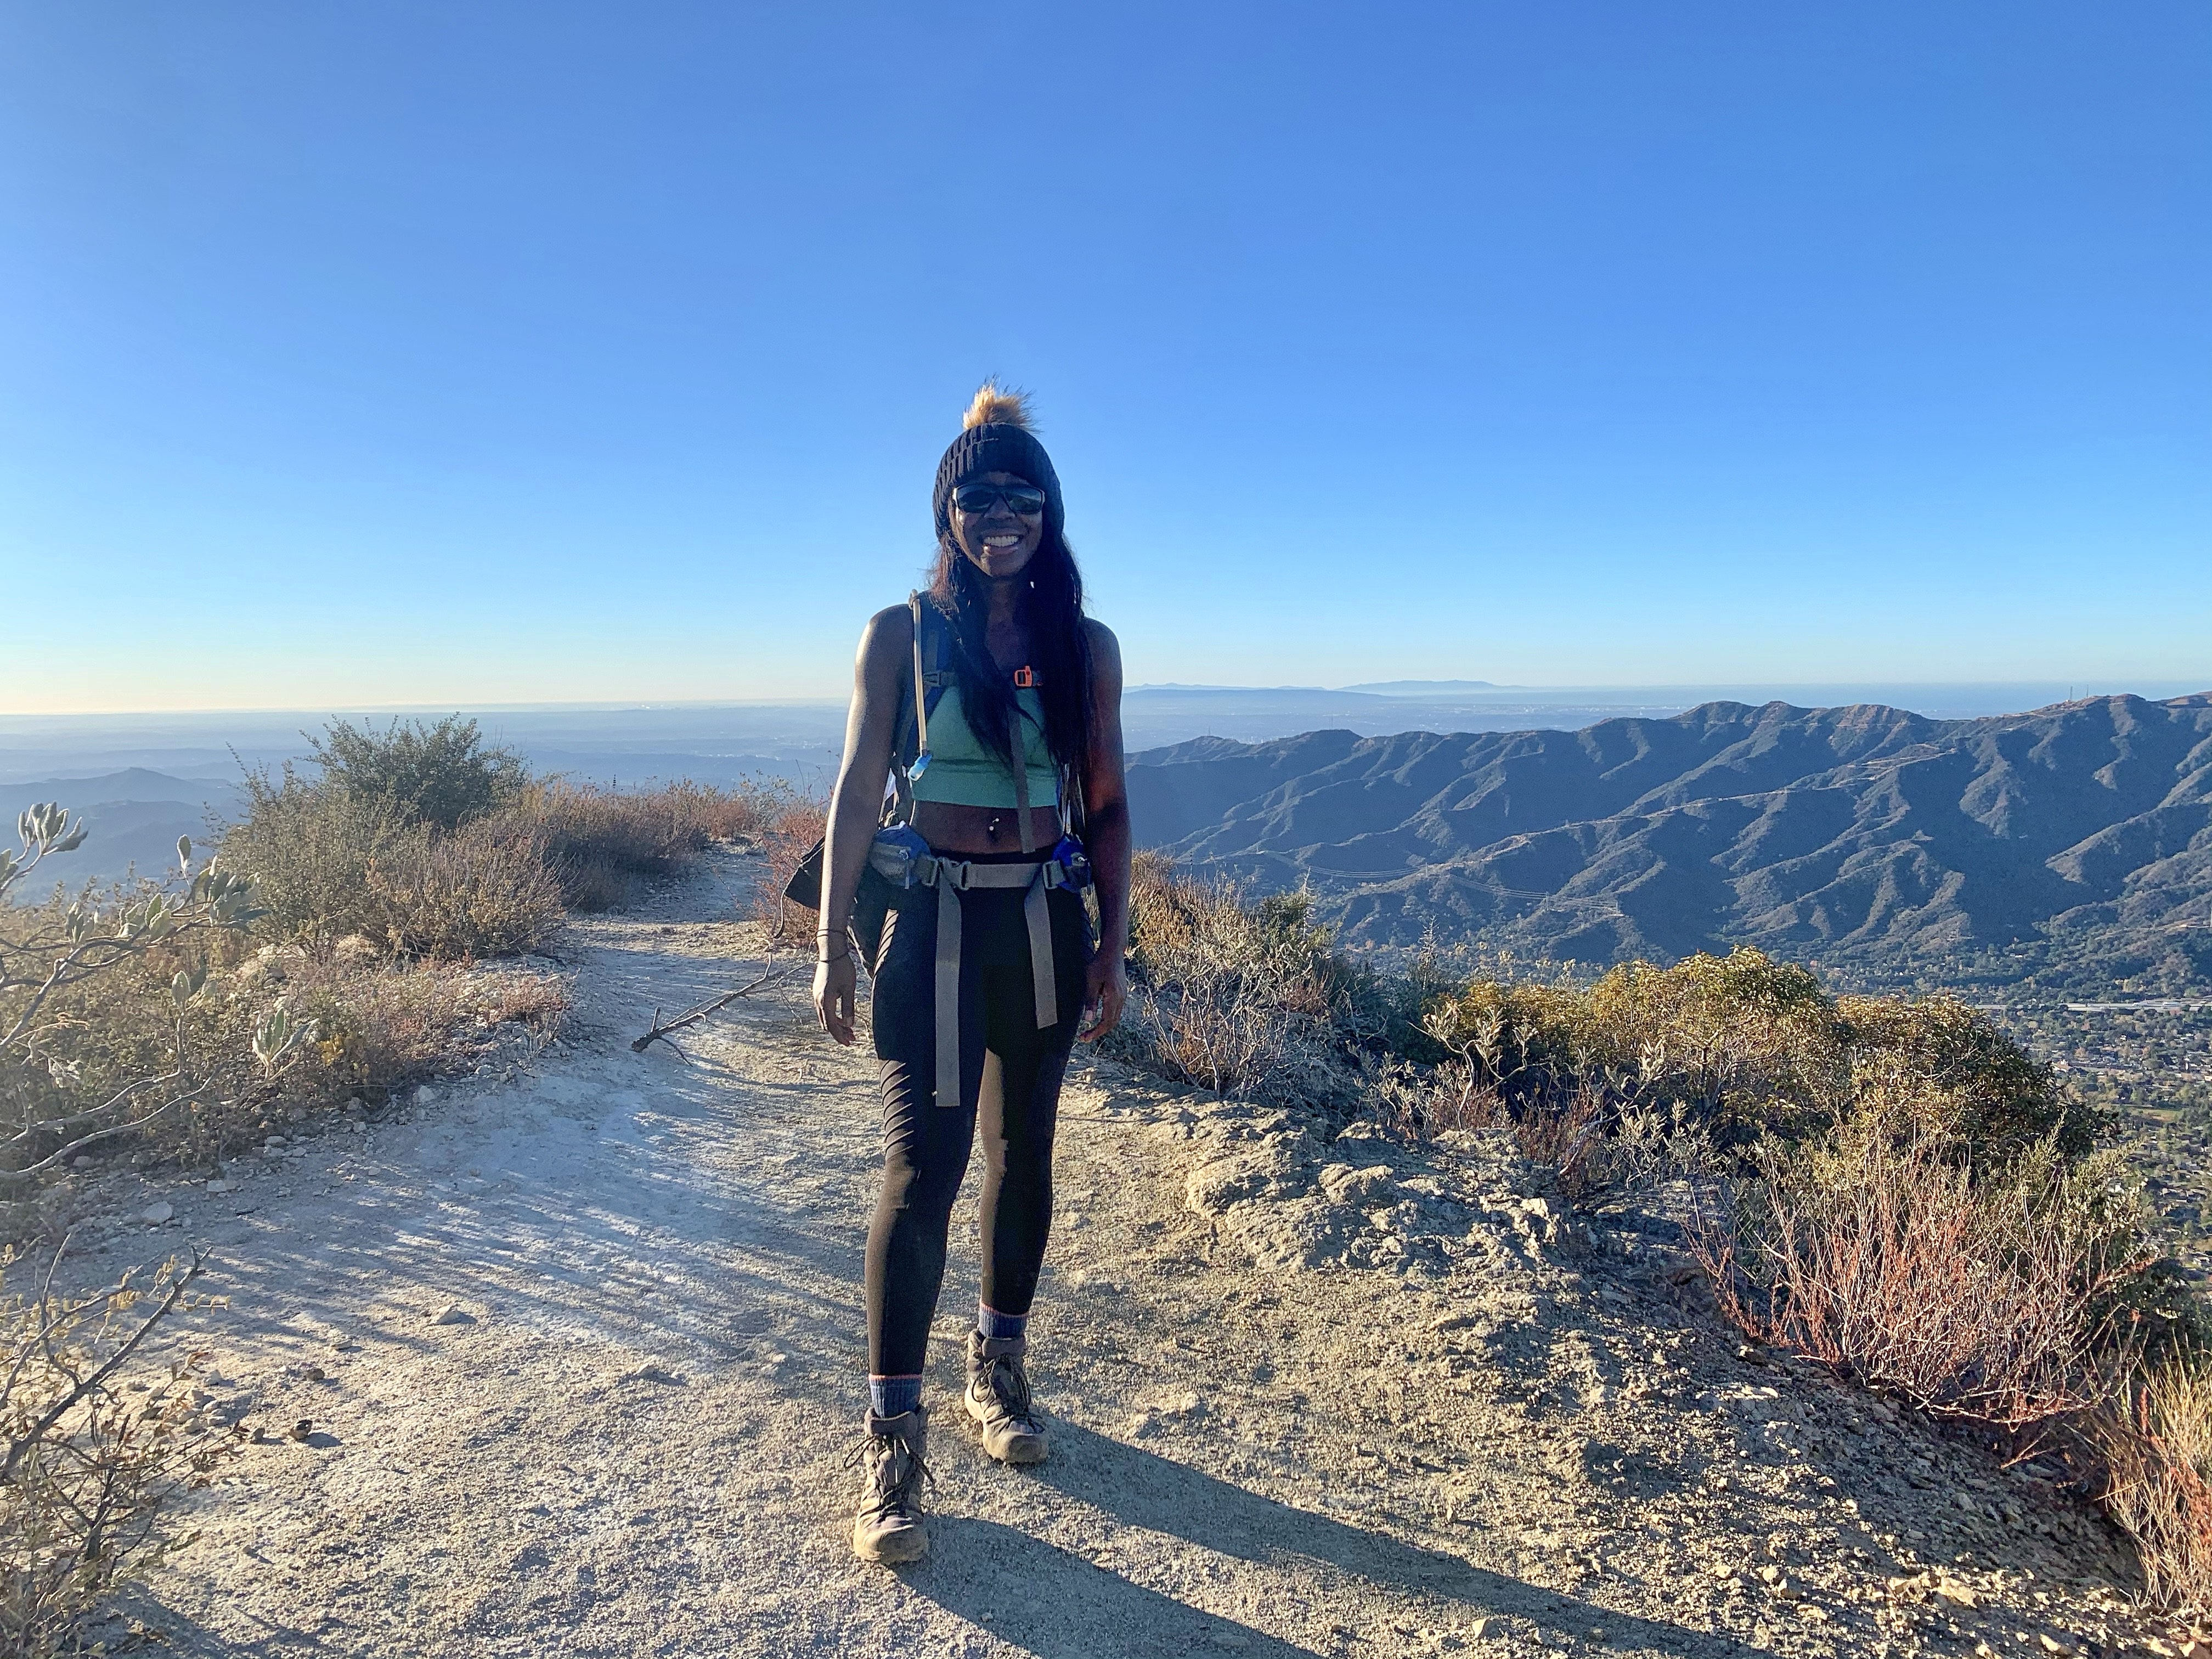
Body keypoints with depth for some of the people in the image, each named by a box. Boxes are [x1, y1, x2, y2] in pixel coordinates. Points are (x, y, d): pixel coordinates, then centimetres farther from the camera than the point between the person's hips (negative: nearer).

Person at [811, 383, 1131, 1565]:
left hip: (1045, 923, 3)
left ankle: (999, 1368, 35)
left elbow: (1106, 806, 7)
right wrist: (834, 946, -5)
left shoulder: (1085, 647, 4)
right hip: (933, 922, -3)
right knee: (921, 1168, -7)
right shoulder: (901, 637, -2)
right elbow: (857, 794, -3)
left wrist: (1111, 950, 5)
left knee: (1022, 1154, 14)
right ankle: (893, 1440, 5)